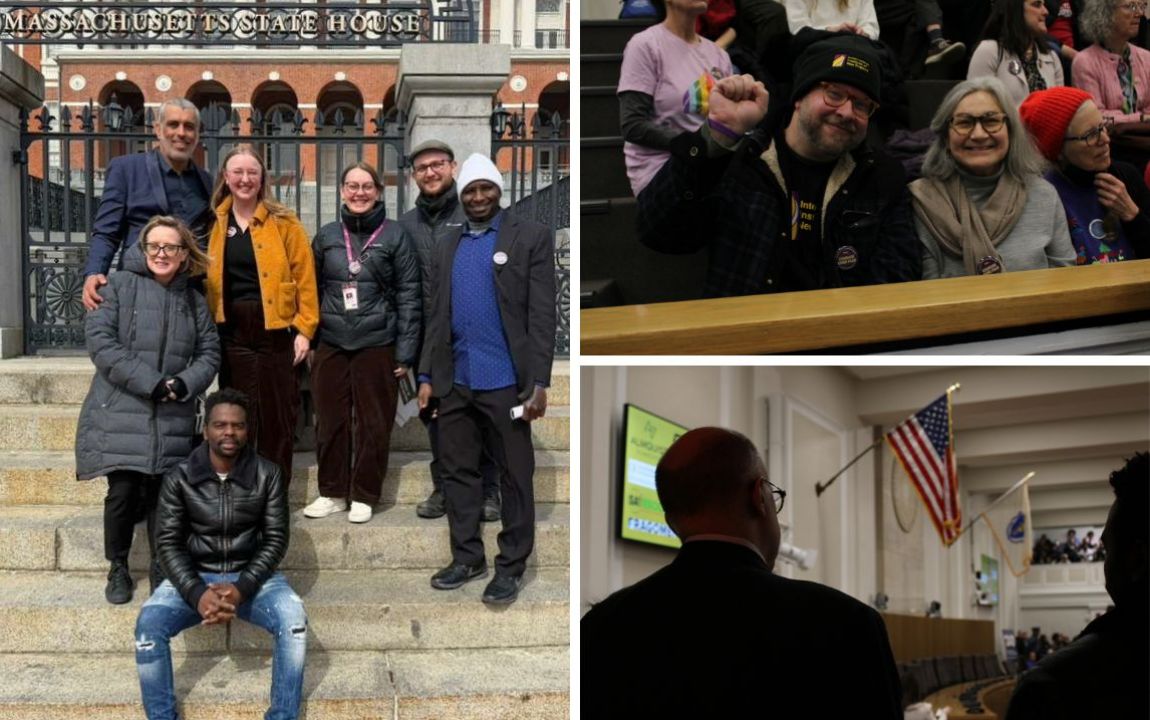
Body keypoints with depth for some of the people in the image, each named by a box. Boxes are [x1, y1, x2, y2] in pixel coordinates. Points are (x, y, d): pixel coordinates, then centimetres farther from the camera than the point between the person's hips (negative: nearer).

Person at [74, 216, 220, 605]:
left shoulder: (193, 301, 14)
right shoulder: (118, 286, 2)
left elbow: (209, 354, 11)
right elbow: (100, 343, -9)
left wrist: (184, 384, -10)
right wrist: (151, 384, -15)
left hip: (172, 419, 3)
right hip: (120, 414, -3)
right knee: (124, 491, -5)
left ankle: (162, 568, 14)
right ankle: (118, 569, 13)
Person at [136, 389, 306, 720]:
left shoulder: (268, 475, -5)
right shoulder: (179, 478, -6)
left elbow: (275, 540, -6)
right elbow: (168, 543, -6)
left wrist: (241, 589, -21)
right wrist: (197, 594, -23)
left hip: (252, 576, 0)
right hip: (195, 577, 1)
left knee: (293, 618, -30)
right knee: (148, 622, -27)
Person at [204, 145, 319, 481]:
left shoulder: (283, 222, -1)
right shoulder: (214, 223, 8)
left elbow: (305, 277, -3)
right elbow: (203, 277, 10)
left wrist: (304, 329, -8)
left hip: (275, 329, -2)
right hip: (231, 331, 2)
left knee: (277, 416, 3)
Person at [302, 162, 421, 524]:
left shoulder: (395, 236, -1)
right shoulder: (327, 235, 8)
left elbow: (409, 296, -2)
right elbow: (312, 290, 13)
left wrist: (405, 351, -7)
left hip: (377, 345, -3)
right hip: (330, 344, 3)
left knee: (373, 424, 3)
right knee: (330, 422, 7)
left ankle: (364, 496, 15)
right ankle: (333, 493, 20)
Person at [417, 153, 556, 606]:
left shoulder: (531, 238, -1)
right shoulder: (446, 249, 14)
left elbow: (542, 315, -7)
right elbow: (436, 318, 15)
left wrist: (539, 382, -13)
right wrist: (426, 376, 7)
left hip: (506, 381, -5)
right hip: (455, 382, 5)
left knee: (516, 476, 3)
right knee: (458, 471, 10)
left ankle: (511, 566, 12)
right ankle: (466, 557, 21)